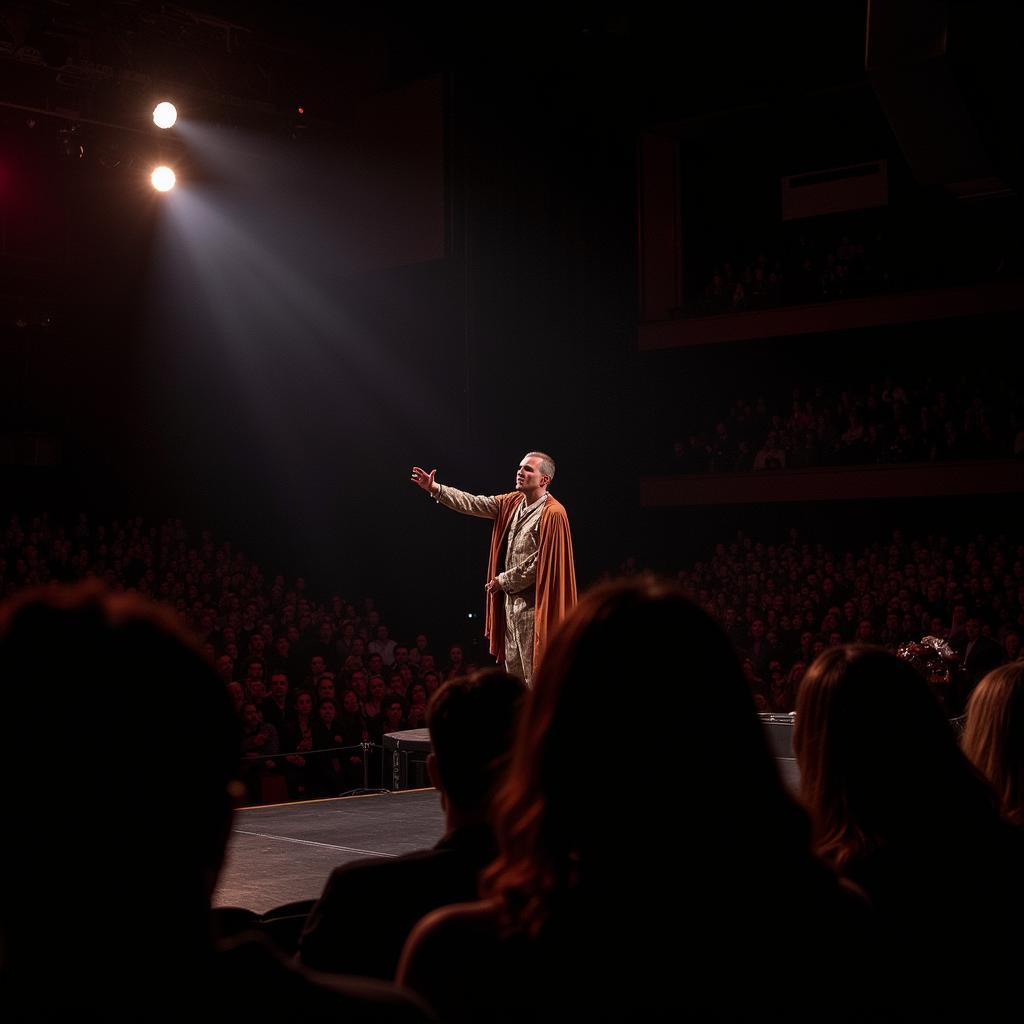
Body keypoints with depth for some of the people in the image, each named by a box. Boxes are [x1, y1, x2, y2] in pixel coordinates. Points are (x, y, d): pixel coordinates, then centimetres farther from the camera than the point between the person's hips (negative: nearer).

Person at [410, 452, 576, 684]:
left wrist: (504, 580, -9)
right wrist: (435, 489, -3)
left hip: (532, 603, -8)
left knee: (533, 672, -5)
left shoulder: (552, 513, -14)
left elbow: (541, 562, -16)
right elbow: (474, 504, 6)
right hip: (510, 599, 8)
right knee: (513, 666, 13)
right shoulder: (512, 502, 9)